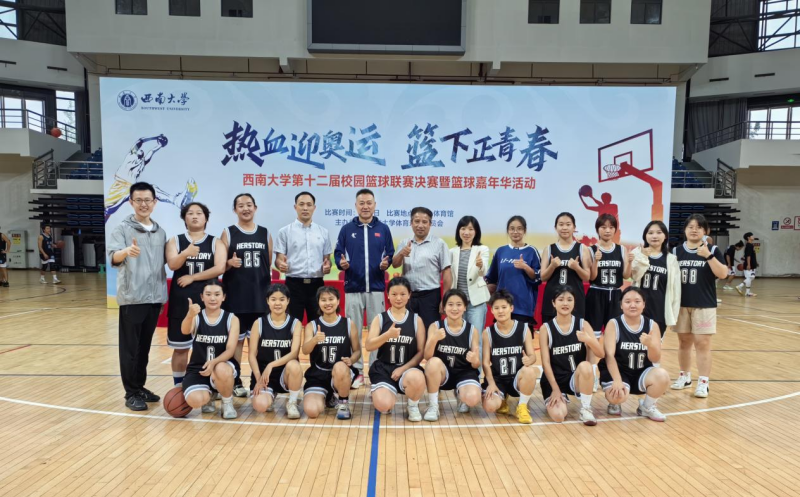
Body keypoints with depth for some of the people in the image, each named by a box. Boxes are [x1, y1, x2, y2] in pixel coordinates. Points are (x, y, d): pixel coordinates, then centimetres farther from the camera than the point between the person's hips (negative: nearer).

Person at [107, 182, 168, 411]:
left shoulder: (160, 232, 12)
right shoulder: (122, 228, -3)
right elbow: (113, 256, -19)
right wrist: (126, 251, -42)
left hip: (155, 298, 5)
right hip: (132, 298, -5)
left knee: (145, 346, 14)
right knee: (130, 348, 3)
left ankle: (140, 387, 26)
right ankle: (131, 393, 12)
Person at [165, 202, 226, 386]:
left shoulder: (215, 242, 2)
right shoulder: (175, 241, 5)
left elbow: (220, 268, -11)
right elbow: (172, 265, -12)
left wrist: (192, 277, -12)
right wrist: (186, 253, -32)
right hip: (181, 299, 1)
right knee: (180, 347, 8)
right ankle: (178, 386, 22)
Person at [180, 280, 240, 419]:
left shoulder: (232, 319, -4)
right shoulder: (196, 317, -3)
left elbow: (230, 350, -13)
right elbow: (185, 331, -28)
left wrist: (214, 362, -33)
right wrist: (190, 315, -51)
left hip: (222, 366, -1)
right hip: (197, 369, 1)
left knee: (221, 370, -38)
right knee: (195, 401, -29)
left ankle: (228, 403, -5)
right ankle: (207, 398, 12)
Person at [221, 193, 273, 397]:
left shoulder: (265, 233, 8)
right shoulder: (228, 233, 1)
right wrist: (230, 263, -21)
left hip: (261, 294, 2)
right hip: (236, 295, -2)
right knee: (236, 339, 5)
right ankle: (236, 382, 17)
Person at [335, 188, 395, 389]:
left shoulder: (383, 229, 6)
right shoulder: (347, 229, 5)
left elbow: (391, 254, 6)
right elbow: (337, 253, 3)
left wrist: (386, 263, -15)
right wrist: (341, 263, -17)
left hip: (377, 287, 0)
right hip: (353, 287, 0)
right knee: (354, 331, 5)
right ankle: (356, 371, 16)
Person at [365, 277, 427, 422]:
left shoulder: (416, 320, 4)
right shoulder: (380, 318, 3)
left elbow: (421, 351, 2)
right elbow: (369, 346, -8)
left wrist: (403, 368, -13)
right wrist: (388, 335, -25)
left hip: (407, 368, 0)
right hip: (383, 368, 0)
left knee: (417, 378, -36)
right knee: (383, 406, -25)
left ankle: (413, 405, 0)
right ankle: (379, 392, 15)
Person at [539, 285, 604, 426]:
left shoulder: (583, 324, -2)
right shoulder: (546, 328, -6)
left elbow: (601, 354, -8)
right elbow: (546, 362, -7)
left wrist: (588, 340, -29)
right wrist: (555, 389, -14)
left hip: (578, 377, 0)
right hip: (554, 379, 0)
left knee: (585, 366, -34)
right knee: (558, 416, -22)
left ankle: (585, 408, -11)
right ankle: (558, 399, 16)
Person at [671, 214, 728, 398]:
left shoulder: (712, 250, -2)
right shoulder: (676, 251, 3)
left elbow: (723, 274, -13)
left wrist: (709, 255, -24)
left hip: (704, 305, -2)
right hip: (681, 304, 3)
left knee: (703, 343, -2)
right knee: (684, 341, 12)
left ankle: (703, 382, 6)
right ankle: (685, 376, 26)